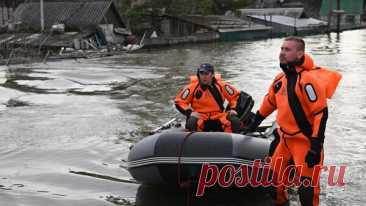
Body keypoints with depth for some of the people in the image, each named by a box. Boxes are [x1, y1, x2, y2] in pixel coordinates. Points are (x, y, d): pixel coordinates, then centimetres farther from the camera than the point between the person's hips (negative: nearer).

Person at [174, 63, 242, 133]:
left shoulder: (221, 86, -1)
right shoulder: (192, 87, -6)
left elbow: (235, 95, 14)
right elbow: (179, 101, -1)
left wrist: (232, 109, 1)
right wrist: (189, 112, -14)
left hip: (218, 117, 2)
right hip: (200, 116, -1)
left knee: (235, 122, -23)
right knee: (191, 123, -35)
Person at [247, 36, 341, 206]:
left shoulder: (308, 79, -20)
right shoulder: (280, 79, 5)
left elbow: (321, 113, -22)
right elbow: (270, 102, 23)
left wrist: (316, 146, -24)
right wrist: (256, 121, 31)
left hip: (306, 142, -8)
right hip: (285, 139, 8)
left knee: (307, 187, -8)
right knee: (275, 175, 18)